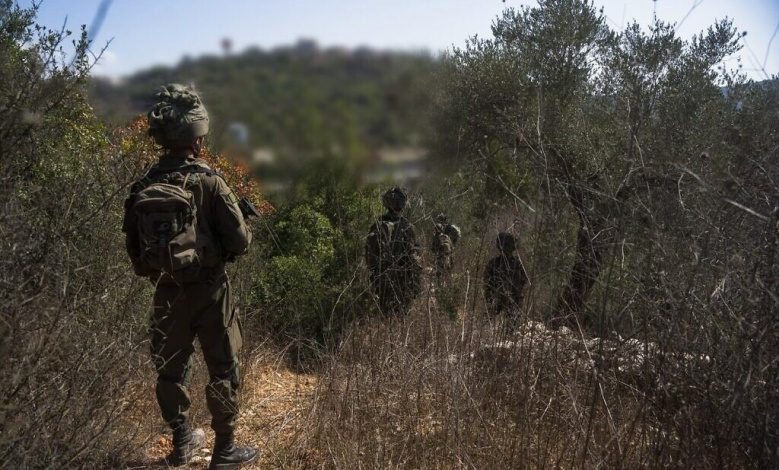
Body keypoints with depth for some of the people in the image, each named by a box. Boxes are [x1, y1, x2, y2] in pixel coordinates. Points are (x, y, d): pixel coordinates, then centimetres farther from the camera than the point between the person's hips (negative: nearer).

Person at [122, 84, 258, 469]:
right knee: (223, 370, 7)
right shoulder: (208, 182, -15)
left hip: (166, 292, 5)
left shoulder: (143, 188, -2)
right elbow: (240, 241, -16)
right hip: (208, 289, -4)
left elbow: (134, 249, 4)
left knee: (171, 368, 18)